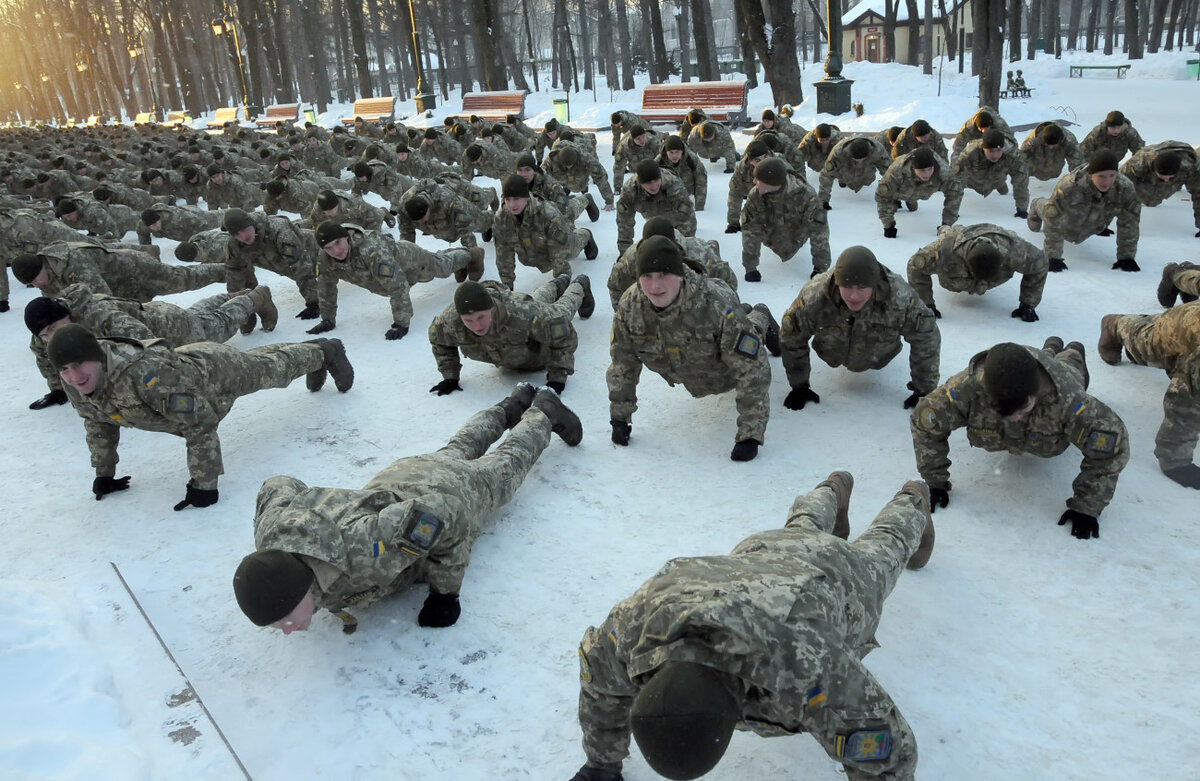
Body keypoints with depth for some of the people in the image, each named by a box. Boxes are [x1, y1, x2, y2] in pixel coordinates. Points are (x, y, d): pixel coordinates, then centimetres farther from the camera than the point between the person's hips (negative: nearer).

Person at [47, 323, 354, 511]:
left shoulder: (146, 373, -48)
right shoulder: (75, 386, -24)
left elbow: (200, 423, -42)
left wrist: (204, 485, -38)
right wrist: (104, 474, 3)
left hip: (217, 369, -7)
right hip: (187, 358, 7)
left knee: (273, 367, 23)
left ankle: (325, 351, 55)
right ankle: (316, 354, 63)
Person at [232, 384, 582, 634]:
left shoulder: (363, 549, -52)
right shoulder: (269, 533, -33)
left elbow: (442, 516, -42)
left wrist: (445, 591, -30)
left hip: (449, 493, -6)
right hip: (396, 476, 6)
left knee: (507, 462, 27)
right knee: (458, 449, 36)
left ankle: (544, 412, 53)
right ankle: (516, 404, 60)